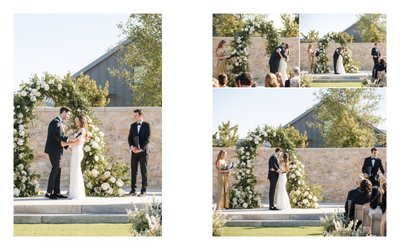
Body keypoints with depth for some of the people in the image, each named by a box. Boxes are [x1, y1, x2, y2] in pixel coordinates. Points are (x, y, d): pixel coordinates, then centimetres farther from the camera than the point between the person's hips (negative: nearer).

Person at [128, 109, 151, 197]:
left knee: (144, 171, -1)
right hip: (134, 151, 4)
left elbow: (147, 139, -8)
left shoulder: (146, 125, -3)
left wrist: (141, 149, -17)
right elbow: (130, 138, 9)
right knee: (133, 170, 2)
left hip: (143, 151, -4)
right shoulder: (133, 126, 11)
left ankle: (143, 191, 1)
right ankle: (133, 190, 5)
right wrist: (131, 146, -10)